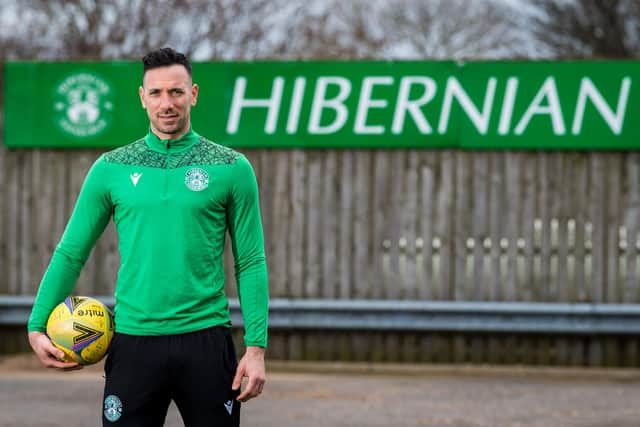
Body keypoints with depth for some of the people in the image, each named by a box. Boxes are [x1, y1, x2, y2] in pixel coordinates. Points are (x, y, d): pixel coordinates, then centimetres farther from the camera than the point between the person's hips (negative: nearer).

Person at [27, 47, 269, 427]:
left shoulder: (231, 168, 2)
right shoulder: (111, 169, 5)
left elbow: (251, 263, 2)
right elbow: (71, 253, 9)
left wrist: (257, 346, -5)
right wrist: (37, 327, 0)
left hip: (206, 338, -1)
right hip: (134, 342, 1)